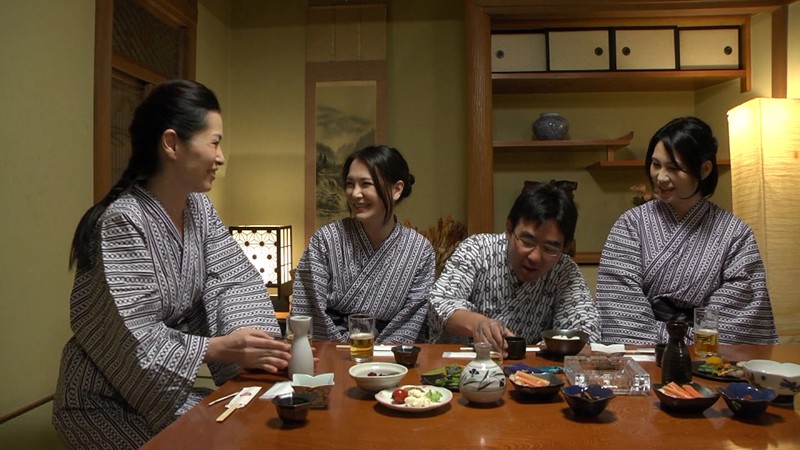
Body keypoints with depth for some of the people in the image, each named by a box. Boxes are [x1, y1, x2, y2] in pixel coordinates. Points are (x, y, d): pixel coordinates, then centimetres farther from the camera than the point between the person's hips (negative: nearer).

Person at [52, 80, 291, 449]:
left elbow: (235, 279, -4)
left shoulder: (198, 207, 1)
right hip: (104, 402, -7)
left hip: (162, 387, 7)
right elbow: (134, 340, -26)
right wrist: (220, 347, -33)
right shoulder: (122, 222, -25)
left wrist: (255, 345, -18)